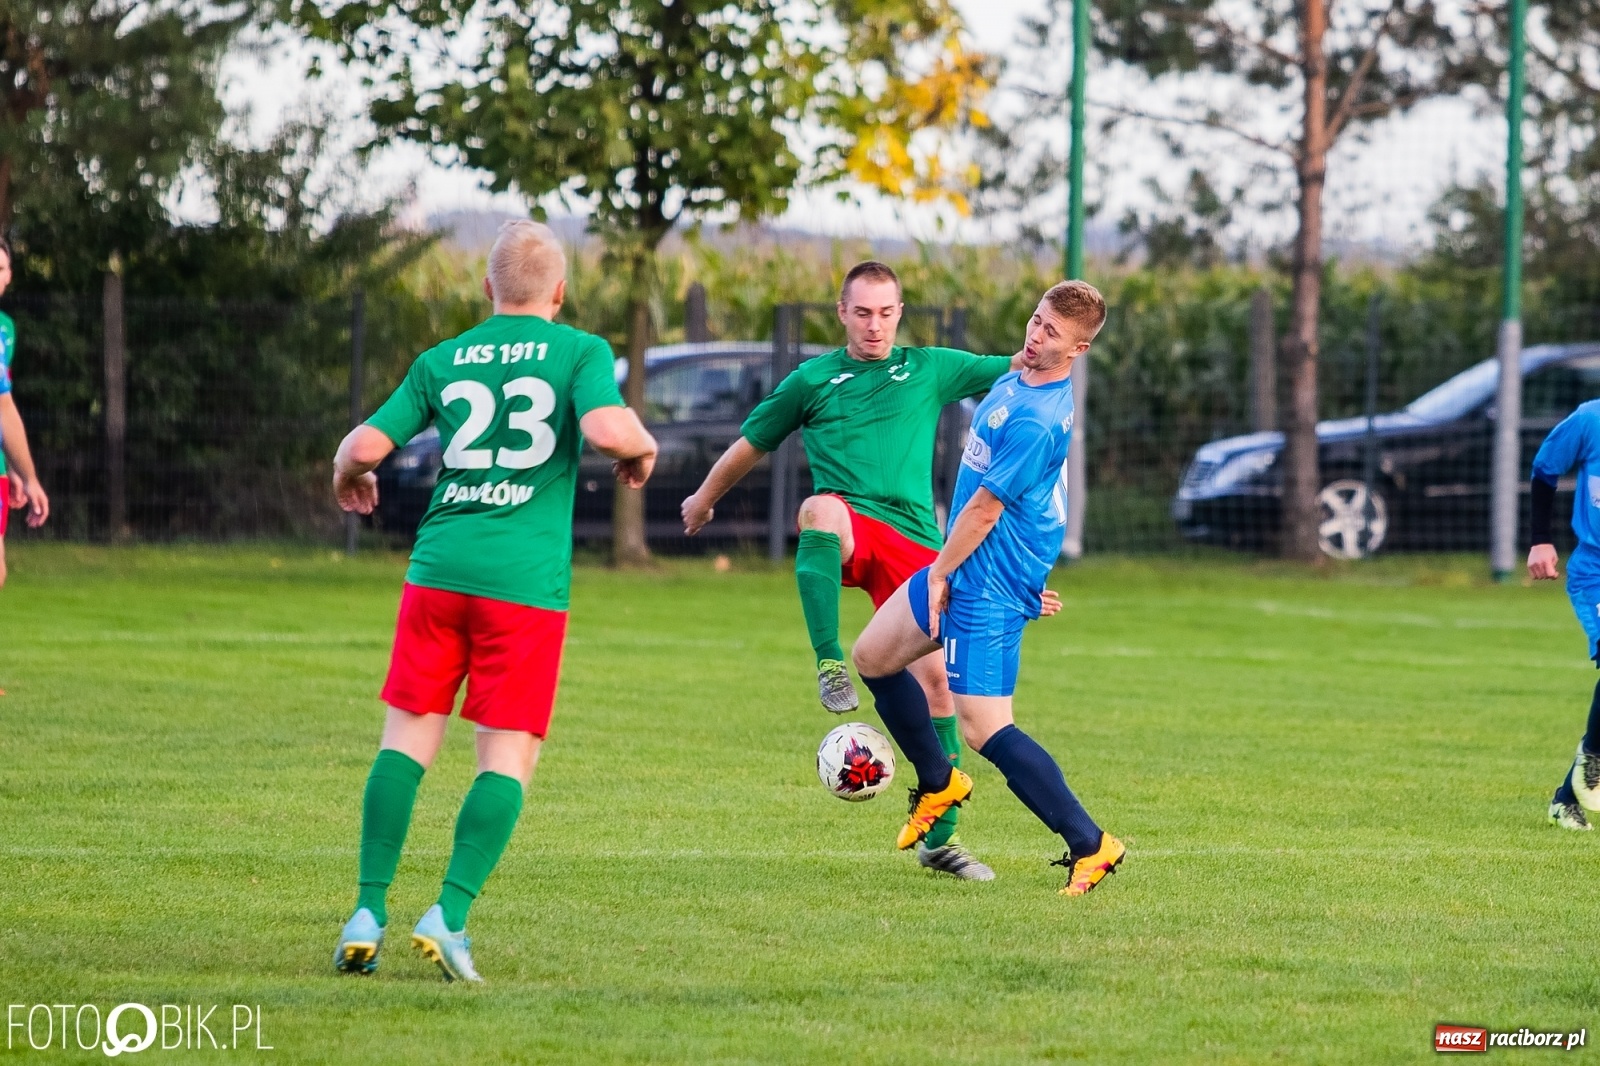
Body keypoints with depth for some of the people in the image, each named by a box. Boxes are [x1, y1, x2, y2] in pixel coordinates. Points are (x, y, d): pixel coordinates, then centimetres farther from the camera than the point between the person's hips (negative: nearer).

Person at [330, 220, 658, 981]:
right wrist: (642, 447, 7)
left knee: (407, 740, 8)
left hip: (438, 568, 3)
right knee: (509, 756, 1)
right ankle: (448, 915, -13)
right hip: (527, 580, -3)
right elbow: (606, 429, -15)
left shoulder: (442, 360, 12)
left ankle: (368, 914, 2)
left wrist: (347, 478, 29)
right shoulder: (579, 351, 3)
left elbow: (367, 444, 7)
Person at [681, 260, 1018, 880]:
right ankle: (830, 666, -46)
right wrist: (704, 498, 38)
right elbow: (752, 442, 28)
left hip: (912, 539, 2)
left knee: (934, 679, -6)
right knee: (822, 507, -40)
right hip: (847, 531, -2)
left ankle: (939, 839, 4)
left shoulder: (930, 370, 17)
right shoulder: (813, 379, 15)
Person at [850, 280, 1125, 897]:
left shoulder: (1038, 421, -26)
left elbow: (984, 507, -21)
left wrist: (940, 573, -8)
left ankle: (1090, 845, -10)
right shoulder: (1018, 380, 6)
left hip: (990, 588, -10)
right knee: (872, 656, 21)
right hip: (961, 568, 10)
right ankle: (937, 785, 35)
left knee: (984, 730, -12)